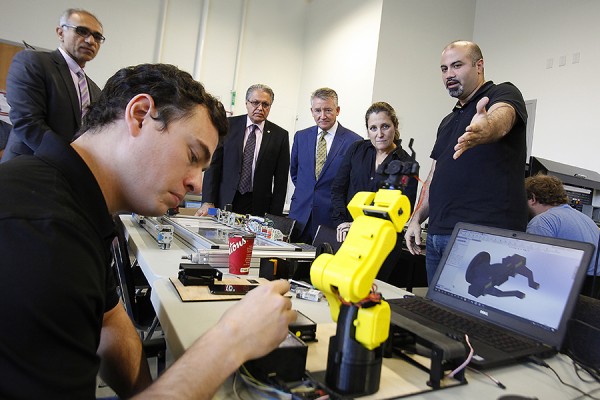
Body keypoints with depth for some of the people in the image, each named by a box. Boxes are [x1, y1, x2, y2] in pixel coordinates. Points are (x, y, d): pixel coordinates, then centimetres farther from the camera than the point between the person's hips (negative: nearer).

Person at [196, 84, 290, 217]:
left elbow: (281, 179, 2)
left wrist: (274, 217, -3)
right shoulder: (228, 125, 2)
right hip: (224, 202, 0)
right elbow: (213, 164, 1)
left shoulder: (280, 135, 2)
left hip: (258, 207, 0)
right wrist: (208, 202, -8)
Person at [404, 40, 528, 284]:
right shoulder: (447, 122, 23)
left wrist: (485, 129, -48)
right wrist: (416, 218, 11)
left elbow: (500, 119, -25)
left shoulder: (503, 94, 2)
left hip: (485, 237, -7)